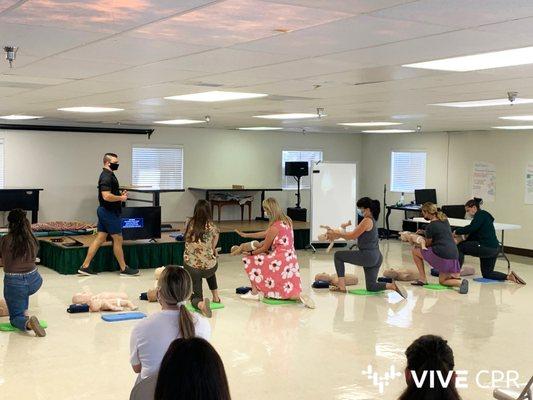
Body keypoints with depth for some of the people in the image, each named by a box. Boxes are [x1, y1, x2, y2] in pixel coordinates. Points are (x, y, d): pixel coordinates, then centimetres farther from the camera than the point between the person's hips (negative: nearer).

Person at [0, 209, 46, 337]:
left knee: (15, 317, 14)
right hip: (34, 281, 4)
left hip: (14, 283, -4)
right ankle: (24, 312, 33)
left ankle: (26, 322, -18)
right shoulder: (33, 240, -2)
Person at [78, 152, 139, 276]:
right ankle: (124, 269, 9)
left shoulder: (108, 175, 15)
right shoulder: (107, 177, -19)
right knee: (118, 239, 0)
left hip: (105, 211, 10)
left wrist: (120, 194, 11)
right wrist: (121, 198, -15)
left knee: (99, 239, 9)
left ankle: (85, 266, 9)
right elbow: (106, 196, -28)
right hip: (109, 212, -10)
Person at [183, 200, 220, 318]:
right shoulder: (212, 228, -10)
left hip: (190, 267, 0)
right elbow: (213, 249, -1)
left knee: (196, 298, 9)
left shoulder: (189, 224, -4)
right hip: (209, 268, 0)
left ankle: (201, 304, -25)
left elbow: (188, 244, 8)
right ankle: (216, 296, 32)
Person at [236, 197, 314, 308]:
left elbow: (265, 248, -7)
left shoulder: (275, 226, -17)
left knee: (249, 260, 8)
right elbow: (266, 233, 20)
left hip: (280, 260, -8)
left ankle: (254, 293, 9)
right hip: (290, 259, 8)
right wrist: (245, 235, 25)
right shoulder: (286, 221, 9)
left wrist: (251, 253, 10)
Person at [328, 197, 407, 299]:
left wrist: (337, 234, -1)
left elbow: (352, 236, -12)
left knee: (338, 255, 5)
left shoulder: (367, 221, -14)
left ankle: (341, 286, 4)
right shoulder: (372, 220, 16)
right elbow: (354, 234, 19)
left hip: (367, 256, -10)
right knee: (371, 287, 16)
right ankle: (392, 285, -5)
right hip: (376, 257, 10)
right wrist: (338, 235, 15)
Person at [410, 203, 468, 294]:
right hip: (454, 256, 8)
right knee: (442, 281, 24)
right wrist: (424, 232, 25)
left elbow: (428, 244, 3)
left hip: (441, 255, -8)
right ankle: (460, 282, -7)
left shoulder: (431, 226, -9)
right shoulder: (444, 220, 13)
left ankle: (422, 279, 11)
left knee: (415, 251, 13)